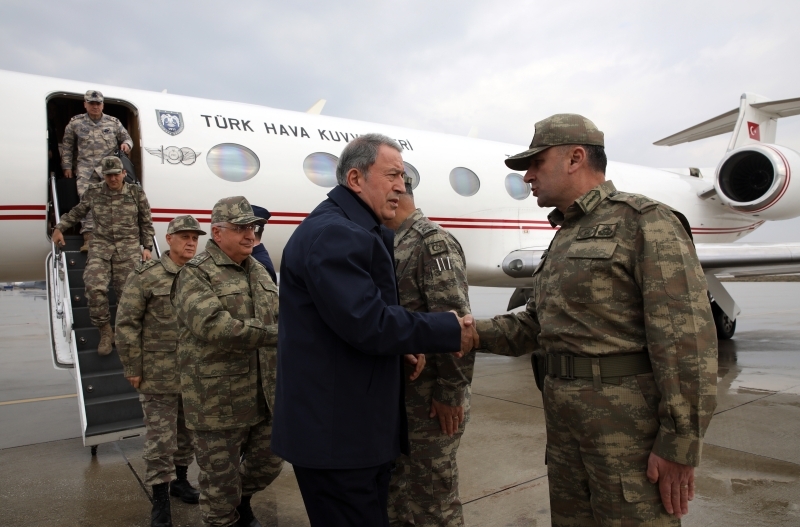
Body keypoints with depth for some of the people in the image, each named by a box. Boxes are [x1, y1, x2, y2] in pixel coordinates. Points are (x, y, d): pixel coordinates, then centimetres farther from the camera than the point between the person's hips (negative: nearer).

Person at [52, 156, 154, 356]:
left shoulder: (136, 193, 6)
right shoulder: (93, 192, 9)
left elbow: (146, 222, 10)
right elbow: (77, 212, 24)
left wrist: (147, 247, 5)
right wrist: (59, 228, 15)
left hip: (129, 248, -1)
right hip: (100, 246, 1)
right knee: (95, 287, -19)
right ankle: (105, 331, 0)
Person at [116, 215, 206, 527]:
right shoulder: (146, 276, -9)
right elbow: (126, 323, -9)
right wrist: (132, 369, -9)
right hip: (159, 376, -5)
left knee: (188, 431, 18)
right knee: (160, 438, 3)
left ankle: (179, 479, 38)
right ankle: (160, 501, 19)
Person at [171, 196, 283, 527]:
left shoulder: (258, 270, 12)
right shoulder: (195, 274, -11)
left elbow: (277, 317, 17)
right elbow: (212, 325, -26)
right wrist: (273, 335, -24)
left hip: (264, 396, 7)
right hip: (219, 401, -6)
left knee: (269, 463, 20)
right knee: (220, 479, 9)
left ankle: (241, 500, 49)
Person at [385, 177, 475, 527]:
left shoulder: (432, 241, -15)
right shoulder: (391, 246, 12)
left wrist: (450, 392, -20)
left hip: (429, 399, -8)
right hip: (397, 396, 9)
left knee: (432, 498, 7)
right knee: (397, 490, 22)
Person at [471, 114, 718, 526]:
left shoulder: (644, 221, -10)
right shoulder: (563, 240, 16)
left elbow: (687, 336, -18)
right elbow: (534, 324, 17)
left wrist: (680, 444, -19)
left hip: (630, 426, -8)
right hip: (564, 421, 8)